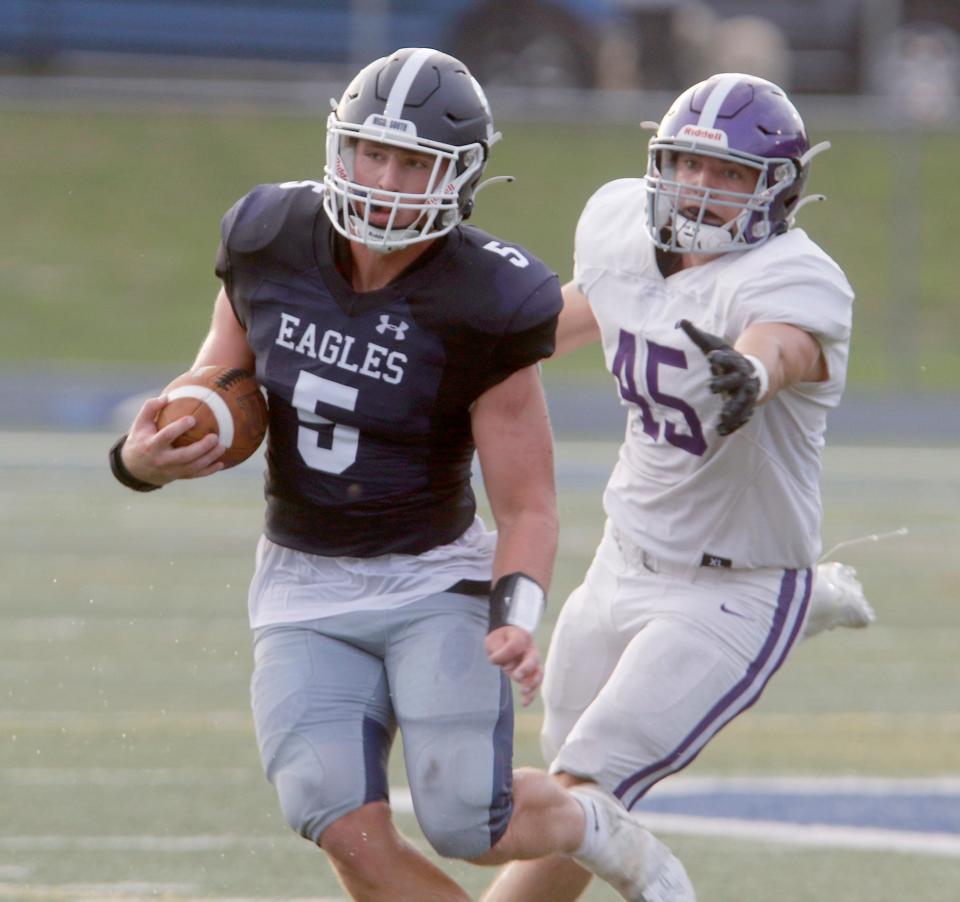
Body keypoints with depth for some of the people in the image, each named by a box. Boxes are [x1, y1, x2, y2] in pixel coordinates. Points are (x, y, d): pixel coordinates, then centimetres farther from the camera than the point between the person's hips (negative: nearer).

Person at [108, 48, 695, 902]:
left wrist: (515, 616, -28)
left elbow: (527, 505, -10)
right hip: (306, 587, 3)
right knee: (350, 832, -16)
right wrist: (144, 457, -13)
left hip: (434, 579, -3)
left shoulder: (482, 307, -17)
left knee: (467, 824, -16)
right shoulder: (270, 242, -6)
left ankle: (592, 825, 20)